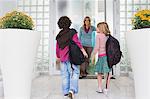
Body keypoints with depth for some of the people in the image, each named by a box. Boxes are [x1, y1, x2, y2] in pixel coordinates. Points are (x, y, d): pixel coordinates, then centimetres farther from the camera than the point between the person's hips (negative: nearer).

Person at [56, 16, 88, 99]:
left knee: (65, 75, 10)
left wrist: (58, 56, 25)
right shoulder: (72, 32, -4)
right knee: (74, 73, -1)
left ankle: (66, 92, 15)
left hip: (62, 57, 5)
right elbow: (77, 42, -14)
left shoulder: (59, 35, 10)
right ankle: (72, 90, -15)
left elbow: (57, 47, 14)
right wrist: (83, 51, -11)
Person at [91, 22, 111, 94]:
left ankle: (100, 89, 12)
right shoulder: (108, 36, 9)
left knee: (99, 72, 8)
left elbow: (97, 47, -9)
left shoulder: (98, 35, -5)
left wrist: (93, 56, -3)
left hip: (101, 55, -4)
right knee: (107, 72, 6)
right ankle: (106, 89, 10)